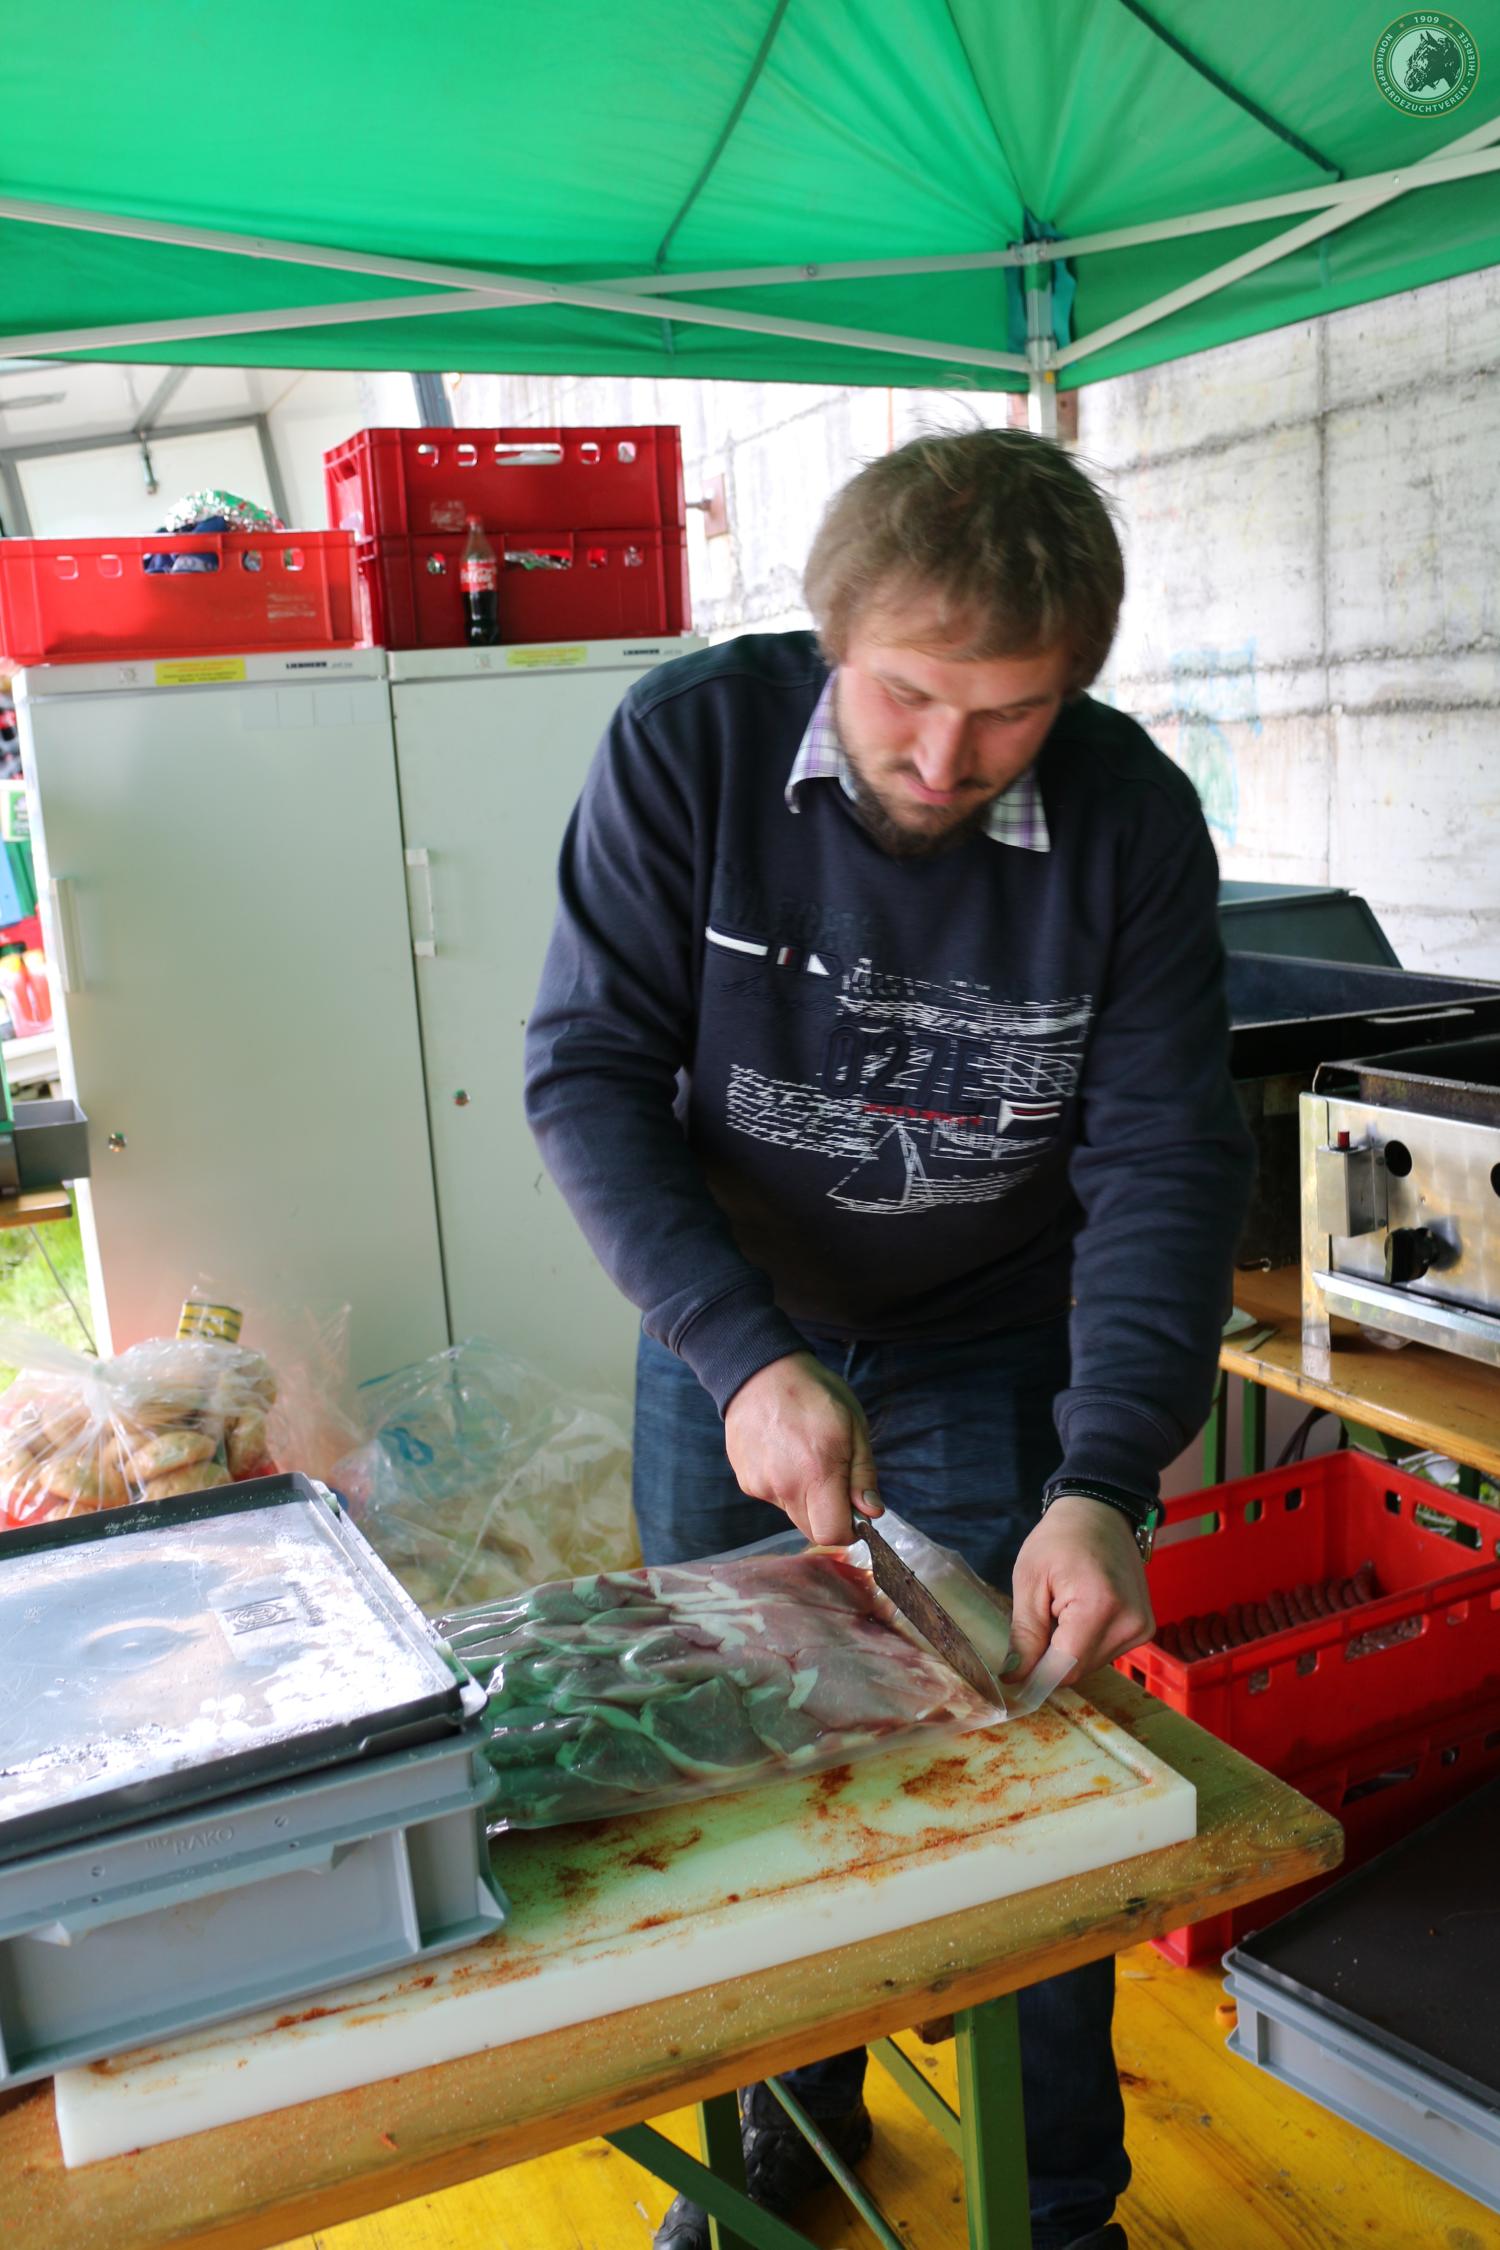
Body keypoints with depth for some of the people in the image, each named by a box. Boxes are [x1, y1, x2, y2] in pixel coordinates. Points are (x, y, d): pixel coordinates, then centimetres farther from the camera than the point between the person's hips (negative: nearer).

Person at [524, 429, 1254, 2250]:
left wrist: (1103, 1481, -29)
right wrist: (744, 1354, -29)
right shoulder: (691, 743, -17)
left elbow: (1163, 1163, -17)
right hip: (725, 1344, 1)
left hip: (992, 1361, 0)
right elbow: (587, 1070, -18)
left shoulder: (1132, 821, -16)